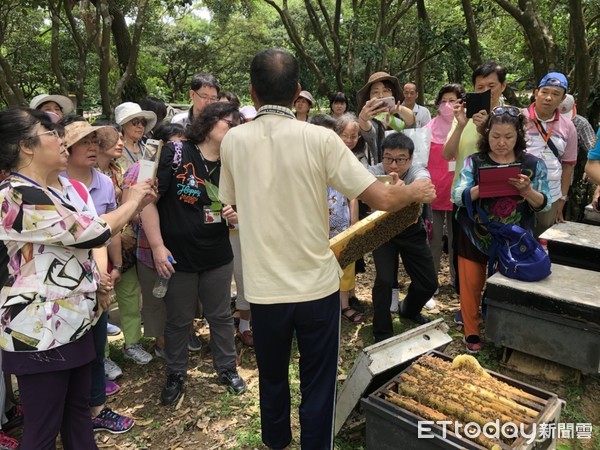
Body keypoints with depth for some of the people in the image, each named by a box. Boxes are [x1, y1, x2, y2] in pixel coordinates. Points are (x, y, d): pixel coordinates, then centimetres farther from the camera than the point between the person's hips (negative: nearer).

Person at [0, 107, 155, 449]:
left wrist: (95, 276, 8)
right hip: (41, 331, -10)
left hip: (70, 322, 10)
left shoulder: (42, 192, 13)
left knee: (78, 410, 20)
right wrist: (135, 200, -4)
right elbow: (91, 232, -20)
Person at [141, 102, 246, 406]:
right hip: (178, 257, -4)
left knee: (221, 316, 16)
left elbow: (237, 211, 17)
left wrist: (236, 216, -8)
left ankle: (227, 369, 37)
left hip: (218, 258, 4)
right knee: (178, 320, 13)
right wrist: (157, 246, -18)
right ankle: (175, 375, 35)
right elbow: (148, 199, -14)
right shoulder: (176, 153, -11)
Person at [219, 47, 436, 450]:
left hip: (264, 287, 3)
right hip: (317, 284, -3)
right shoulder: (319, 138, -13)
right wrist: (416, 191, 6)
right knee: (318, 385, 15)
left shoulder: (233, 140, -5)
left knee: (272, 377, 25)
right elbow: (382, 198, -15)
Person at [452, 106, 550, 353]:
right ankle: (471, 332, 28)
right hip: (475, 238, 0)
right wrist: (481, 188, -30)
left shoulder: (534, 164, -3)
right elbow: (457, 197, -12)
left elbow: (543, 204, -5)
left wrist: (527, 190, -25)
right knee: (471, 284, 8)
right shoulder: (474, 161, -5)